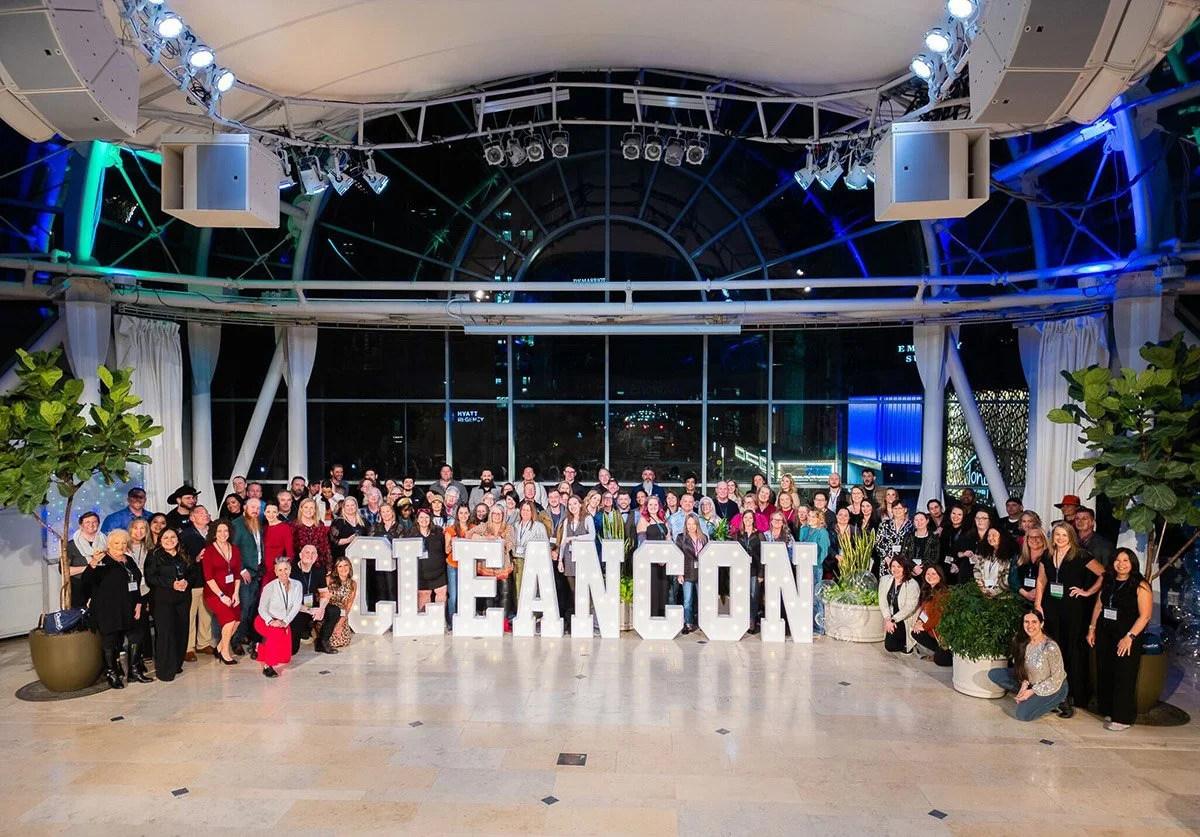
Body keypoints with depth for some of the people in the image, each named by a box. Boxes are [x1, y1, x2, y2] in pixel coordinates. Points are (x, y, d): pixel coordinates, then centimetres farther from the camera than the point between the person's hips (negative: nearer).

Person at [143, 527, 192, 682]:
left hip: (183, 599, 5)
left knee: (181, 631, 2)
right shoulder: (154, 556, 1)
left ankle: (176, 664, 16)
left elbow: (192, 573, 17)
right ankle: (165, 670, -3)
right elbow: (150, 577, -9)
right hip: (162, 599, -5)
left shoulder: (184, 555, 16)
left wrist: (187, 582, -5)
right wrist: (172, 584, -17)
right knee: (165, 632, -11)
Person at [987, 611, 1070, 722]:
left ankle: (1058, 701, 0)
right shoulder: (1022, 642, -9)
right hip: (1031, 682, 6)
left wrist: (1032, 691, -19)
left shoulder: (1050, 647, -28)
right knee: (994, 674, -7)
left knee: (1023, 714, -23)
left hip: (1054, 687, -6)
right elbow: (1021, 667, 4)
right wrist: (1024, 684, -15)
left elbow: (1057, 678, -19)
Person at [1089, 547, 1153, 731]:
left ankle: (1123, 718, 9)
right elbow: (1098, 606, 16)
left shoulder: (1140, 586, -10)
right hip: (1105, 635, 6)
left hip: (1128, 638, -6)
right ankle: (1108, 711, 23)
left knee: (1124, 677, -2)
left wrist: (1129, 637, -18)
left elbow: (1145, 615, -14)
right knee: (1104, 674, 10)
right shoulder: (1108, 583, 9)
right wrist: (1092, 628, 10)